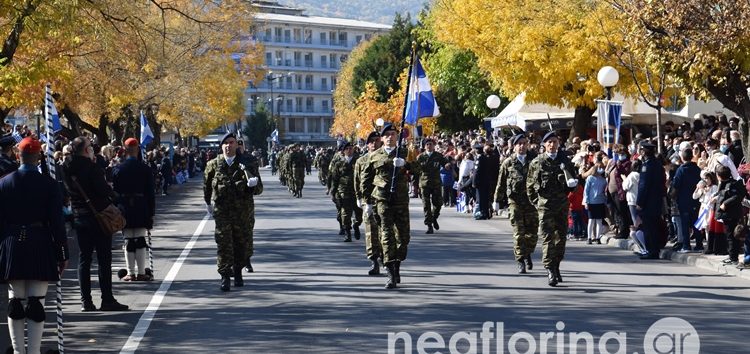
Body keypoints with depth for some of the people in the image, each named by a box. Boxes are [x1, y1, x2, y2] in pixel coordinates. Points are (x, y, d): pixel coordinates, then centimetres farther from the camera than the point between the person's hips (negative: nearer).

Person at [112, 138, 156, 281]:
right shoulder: (145, 169, -3)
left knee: (128, 241, 4)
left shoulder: (117, 169, 0)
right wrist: (151, 213, 4)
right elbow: (151, 193, -2)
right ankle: (141, 272, 3)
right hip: (141, 210, -1)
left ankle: (131, 273, 4)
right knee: (141, 241, 3)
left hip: (124, 210, 1)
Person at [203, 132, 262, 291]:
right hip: (222, 211, -1)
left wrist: (253, 185, -21)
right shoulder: (213, 165, 2)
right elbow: (207, 184, 18)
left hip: (243, 211, 1)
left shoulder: (246, 164, 0)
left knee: (242, 242, 10)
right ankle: (225, 277, -8)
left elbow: (259, 189, 1)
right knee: (223, 243, -8)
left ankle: (238, 272, 28)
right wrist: (208, 203, 22)